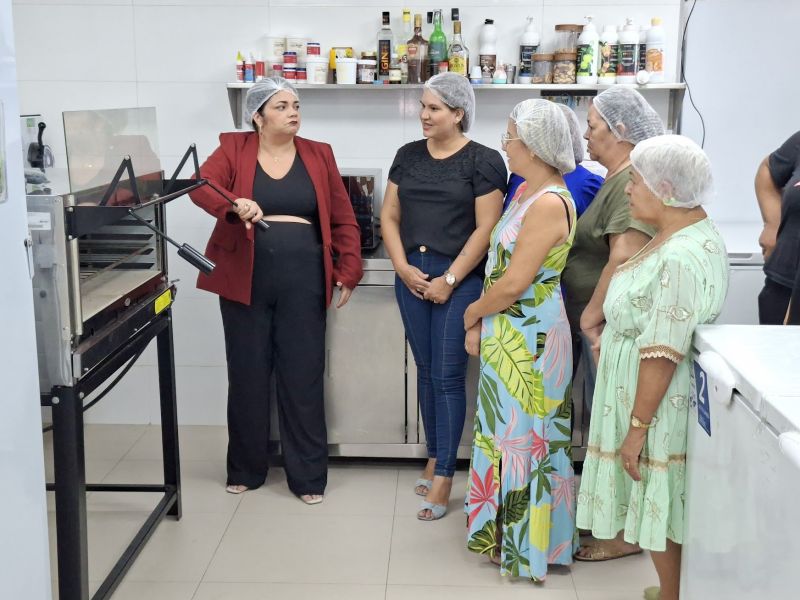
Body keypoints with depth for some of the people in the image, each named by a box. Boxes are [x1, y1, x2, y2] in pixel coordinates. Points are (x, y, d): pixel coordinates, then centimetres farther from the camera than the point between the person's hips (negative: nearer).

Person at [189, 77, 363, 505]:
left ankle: (308, 476, 13)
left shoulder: (318, 155, 7)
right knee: (247, 375, 7)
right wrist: (234, 205, -34)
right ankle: (245, 469, 23)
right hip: (245, 280, 0)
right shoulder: (233, 150, 2)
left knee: (303, 377, 3)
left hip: (302, 281, 1)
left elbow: (343, 219, 7)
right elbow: (202, 185, -15)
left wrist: (348, 271, 0)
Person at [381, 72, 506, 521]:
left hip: (460, 279, -5)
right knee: (426, 371, 12)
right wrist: (403, 267, -3)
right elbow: (390, 217, 10)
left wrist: (449, 280, -13)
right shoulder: (408, 156, 10)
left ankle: (444, 478, 2)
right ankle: (435, 456, 26)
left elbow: (486, 228, -10)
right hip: (412, 277, 5)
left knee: (448, 376, -4)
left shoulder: (483, 161, -6)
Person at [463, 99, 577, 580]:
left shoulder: (550, 203, -21)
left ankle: (527, 545, 20)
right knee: (505, 431, 18)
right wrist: (481, 321, 4)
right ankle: (505, 530, 34)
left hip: (530, 337, -9)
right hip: (506, 333, 9)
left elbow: (513, 283, -23)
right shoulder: (526, 192, 9)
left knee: (523, 436, 4)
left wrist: (473, 312, -6)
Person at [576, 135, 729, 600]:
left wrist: (637, 427, -22)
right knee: (661, 509, 20)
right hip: (651, 394, 10)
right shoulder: (689, 234, 7)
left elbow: (663, 355, -27)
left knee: (659, 512, 5)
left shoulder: (681, 257, -26)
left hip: (659, 404, -10)